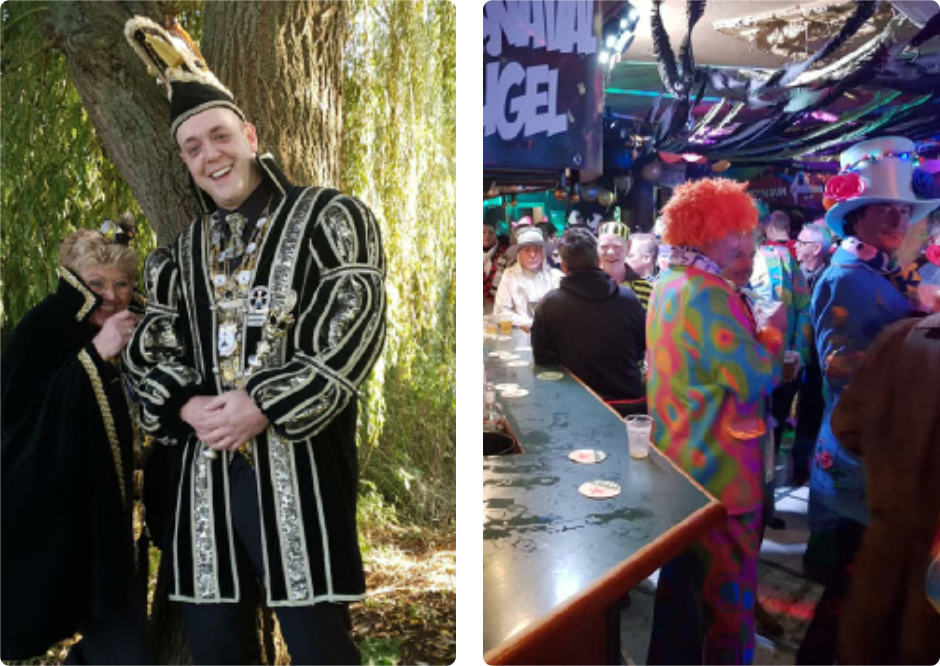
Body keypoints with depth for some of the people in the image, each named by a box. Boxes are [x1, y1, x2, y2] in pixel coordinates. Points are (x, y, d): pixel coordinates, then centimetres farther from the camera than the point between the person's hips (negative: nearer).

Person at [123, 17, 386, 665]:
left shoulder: (327, 217, 0)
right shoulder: (182, 250, 16)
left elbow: (354, 329, -11)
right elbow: (150, 350, 14)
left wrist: (265, 407, -16)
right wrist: (186, 406, -7)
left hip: (298, 467, -5)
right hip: (203, 472, 5)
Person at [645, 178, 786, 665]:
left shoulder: (669, 283, 8)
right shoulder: (709, 292, -22)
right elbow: (752, 380, -24)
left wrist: (753, 332, 6)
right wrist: (772, 331, -8)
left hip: (677, 459, 10)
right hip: (718, 469, -10)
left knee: (683, 575, 22)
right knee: (728, 594, 6)